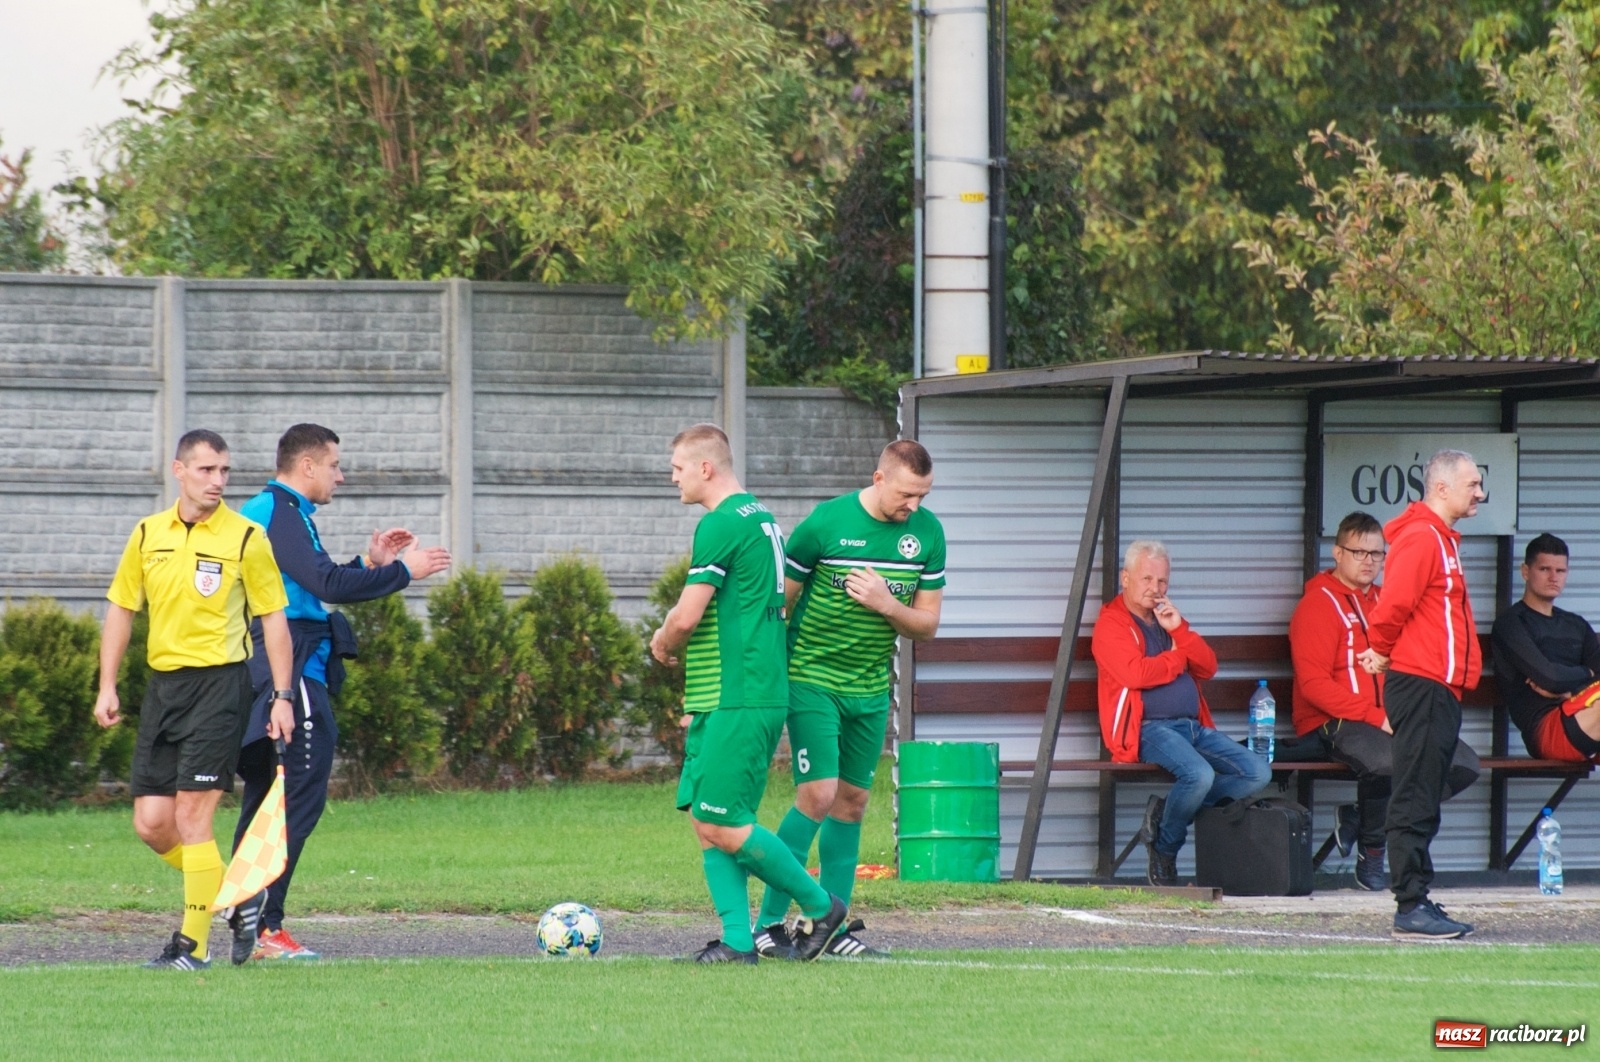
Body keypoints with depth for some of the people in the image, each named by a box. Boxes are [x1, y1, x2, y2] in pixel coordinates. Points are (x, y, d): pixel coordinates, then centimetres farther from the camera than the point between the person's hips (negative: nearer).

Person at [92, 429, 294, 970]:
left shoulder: (246, 538, -4)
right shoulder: (148, 535, 8)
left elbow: (273, 618, -2)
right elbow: (121, 609, 15)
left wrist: (281, 697, -7)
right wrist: (108, 686, 8)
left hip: (219, 682, -5)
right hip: (162, 682, 5)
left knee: (191, 817, -10)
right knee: (151, 823, 3)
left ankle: (194, 945, -2)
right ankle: (227, 895, 27)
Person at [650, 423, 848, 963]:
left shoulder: (720, 525, -13)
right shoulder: (763, 519, 17)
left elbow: (686, 617, -18)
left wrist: (662, 644, 5)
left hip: (735, 702, -10)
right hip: (761, 692, 10)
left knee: (721, 825, -8)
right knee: (707, 822, 7)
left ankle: (820, 906, 2)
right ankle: (737, 939, 3)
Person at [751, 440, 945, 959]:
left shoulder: (927, 533, 0)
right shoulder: (826, 523, -13)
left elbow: (927, 625, 4)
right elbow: (779, 600, -3)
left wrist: (887, 605, -16)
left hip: (871, 688, 5)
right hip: (812, 678, -5)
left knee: (852, 803, 8)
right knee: (818, 795, -14)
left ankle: (833, 929, 15)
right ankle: (768, 924, -8)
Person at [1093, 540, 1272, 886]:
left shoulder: (1168, 619, 24)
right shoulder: (1111, 624, 1)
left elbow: (1208, 668, 15)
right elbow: (1135, 674, -16)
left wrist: (1179, 631, 0)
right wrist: (1179, 656, 1)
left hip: (1194, 727, 8)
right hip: (1148, 728, -8)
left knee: (1258, 772, -8)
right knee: (1200, 774, -34)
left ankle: (1167, 811, -3)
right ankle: (1164, 850, -8)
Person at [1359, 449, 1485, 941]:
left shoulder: (1442, 540, 20)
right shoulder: (1420, 538, -13)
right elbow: (1393, 606, -20)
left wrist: (1383, 653, 9)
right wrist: (1384, 651, -4)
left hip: (1440, 690, 10)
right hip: (1421, 685, -10)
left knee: (1422, 803, 12)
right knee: (1415, 803, -9)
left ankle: (1418, 903, 15)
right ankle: (1411, 908, -9)